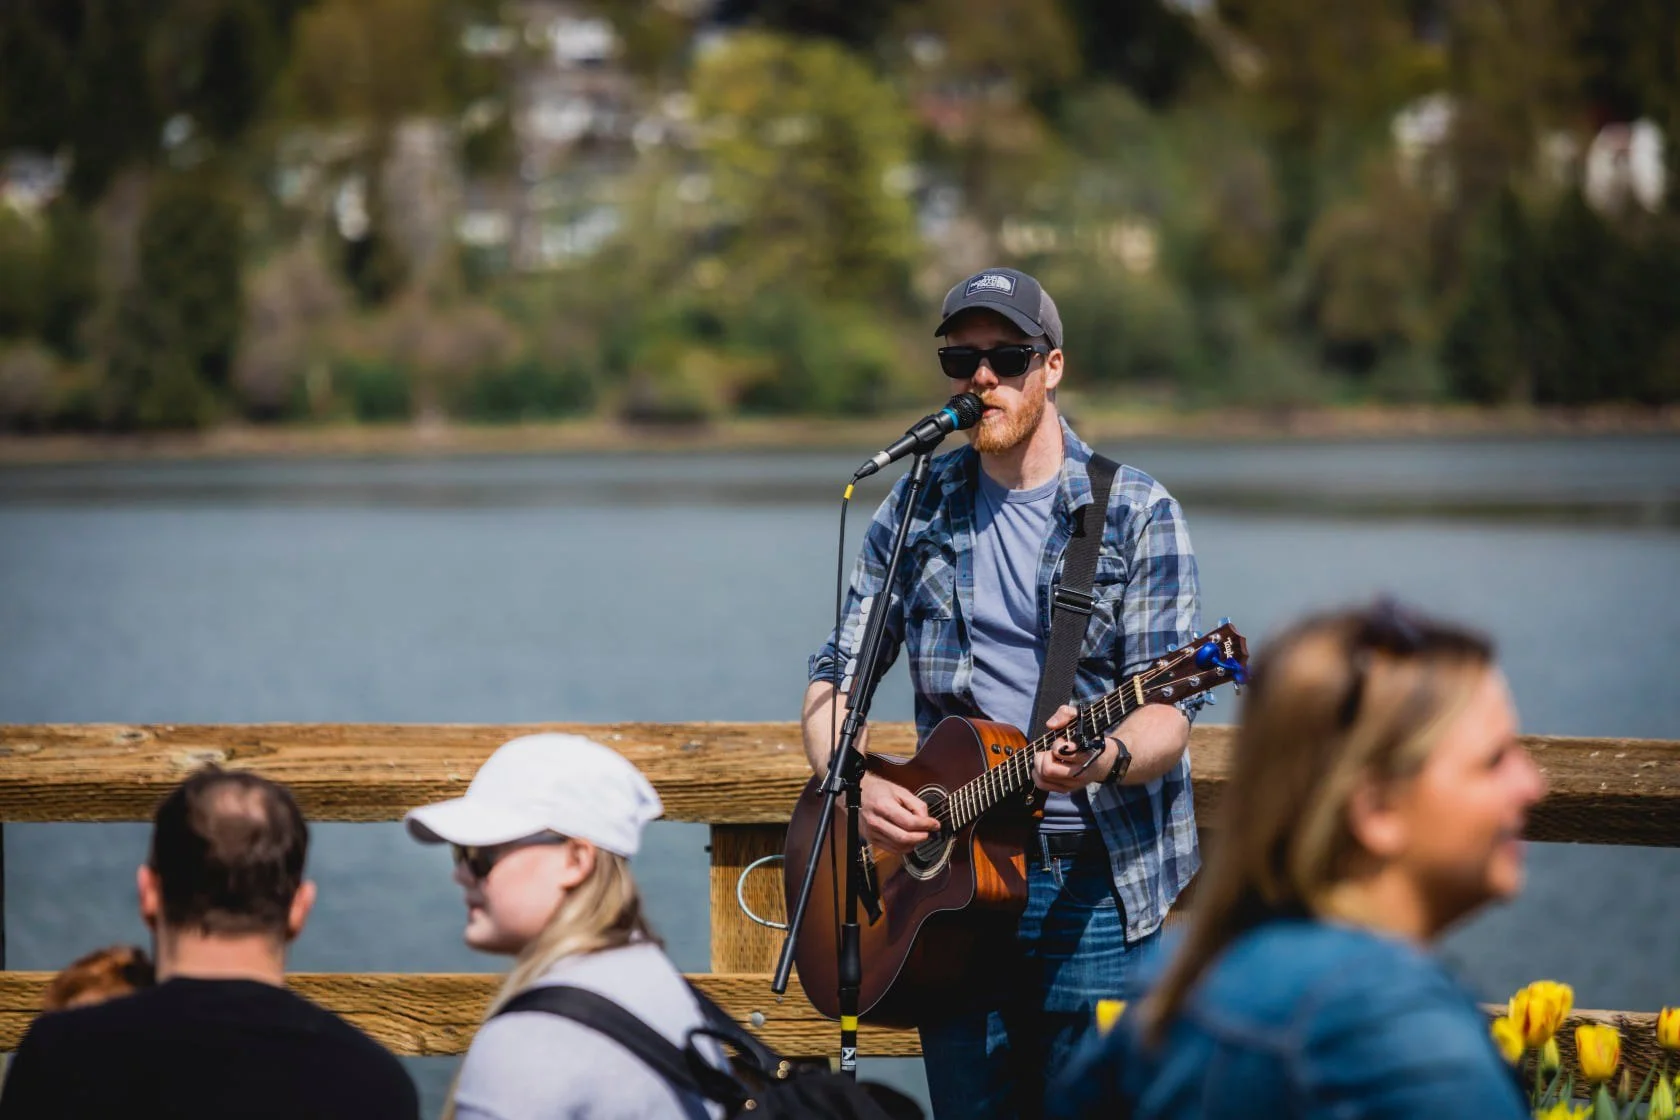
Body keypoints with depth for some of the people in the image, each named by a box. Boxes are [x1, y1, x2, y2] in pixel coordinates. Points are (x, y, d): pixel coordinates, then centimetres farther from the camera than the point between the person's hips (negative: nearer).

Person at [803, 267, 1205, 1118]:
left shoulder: (1135, 514, -3)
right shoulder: (917, 511, 8)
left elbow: (1166, 714, -9)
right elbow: (836, 676, 11)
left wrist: (1104, 760, -31)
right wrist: (853, 784, -8)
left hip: (1096, 881, -3)